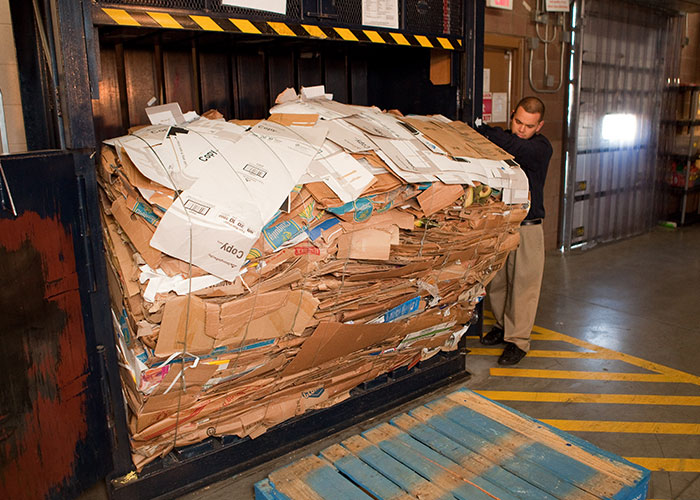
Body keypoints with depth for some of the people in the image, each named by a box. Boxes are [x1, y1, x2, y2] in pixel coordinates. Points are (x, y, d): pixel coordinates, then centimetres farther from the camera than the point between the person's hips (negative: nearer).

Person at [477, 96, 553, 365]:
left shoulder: (541, 148, -7)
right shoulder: (500, 137, 7)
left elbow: (511, 146, -25)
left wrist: (480, 129, -21)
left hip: (526, 227, -4)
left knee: (523, 283, 1)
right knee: (495, 281, 11)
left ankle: (517, 340, 12)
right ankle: (503, 325, 32)